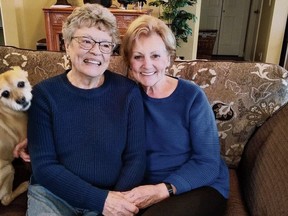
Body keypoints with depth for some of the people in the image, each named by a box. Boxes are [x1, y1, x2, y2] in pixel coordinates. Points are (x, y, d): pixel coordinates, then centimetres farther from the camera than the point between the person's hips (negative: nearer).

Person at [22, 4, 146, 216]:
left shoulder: (128, 91, -4)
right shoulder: (44, 93, -5)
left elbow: (135, 158, -2)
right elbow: (44, 166, -8)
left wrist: (117, 199, -17)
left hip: (112, 197, 0)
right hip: (52, 194, 1)